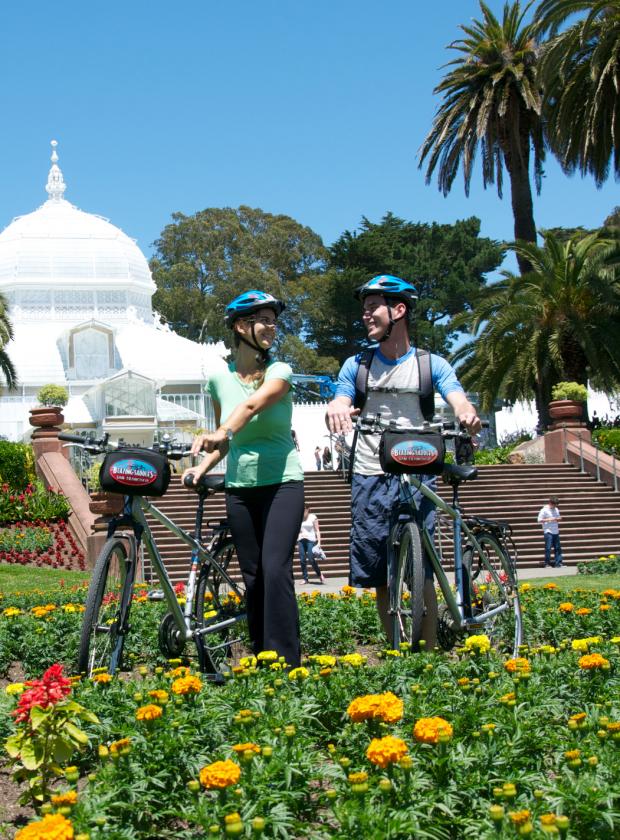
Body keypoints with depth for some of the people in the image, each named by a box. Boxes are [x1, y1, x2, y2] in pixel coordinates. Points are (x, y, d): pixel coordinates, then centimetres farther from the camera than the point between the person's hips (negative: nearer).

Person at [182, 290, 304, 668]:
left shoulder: (280, 371, -6)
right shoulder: (220, 379, 4)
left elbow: (253, 404, -28)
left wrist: (222, 434, -45)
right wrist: (203, 466, -3)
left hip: (282, 483, -3)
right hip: (240, 487, 3)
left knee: (275, 568, -16)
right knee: (253, 577, 5)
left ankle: (286, 661, -13)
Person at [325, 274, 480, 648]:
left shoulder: (431, 364, 6)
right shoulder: (356, 365, 11)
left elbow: (459, 402, -9)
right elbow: (340, 410, 1)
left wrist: (469, 415, -34)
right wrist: (337, 412, -25)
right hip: (371, 477, 2)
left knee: (421, 571, -11)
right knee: (380, 576, 4)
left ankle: (432, 651, -5)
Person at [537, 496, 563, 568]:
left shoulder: (556, 510, 12)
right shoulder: (544, 510, -8)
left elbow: (558, 518, 23)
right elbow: (539, 520, -11)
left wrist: (558, 519, -2)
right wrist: (549, 519, -19)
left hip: (556, 532, 7)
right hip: (548, 532, -7)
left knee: (557, 547, 5)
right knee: (548, 548, -7)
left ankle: (558, 563, 9)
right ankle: (547, 563, 2)